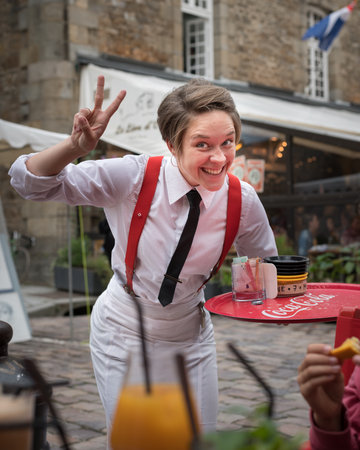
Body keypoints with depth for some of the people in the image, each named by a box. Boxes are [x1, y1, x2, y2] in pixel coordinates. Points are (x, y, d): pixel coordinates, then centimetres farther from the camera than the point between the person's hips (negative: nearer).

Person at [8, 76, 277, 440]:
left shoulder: (242, 200, -15)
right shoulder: (134, 178, -23)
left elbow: (267, 265, 6)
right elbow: (27, 182, -25)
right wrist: (75, 147, -42)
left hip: (190, 338, 3)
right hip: (124, 334, -2)